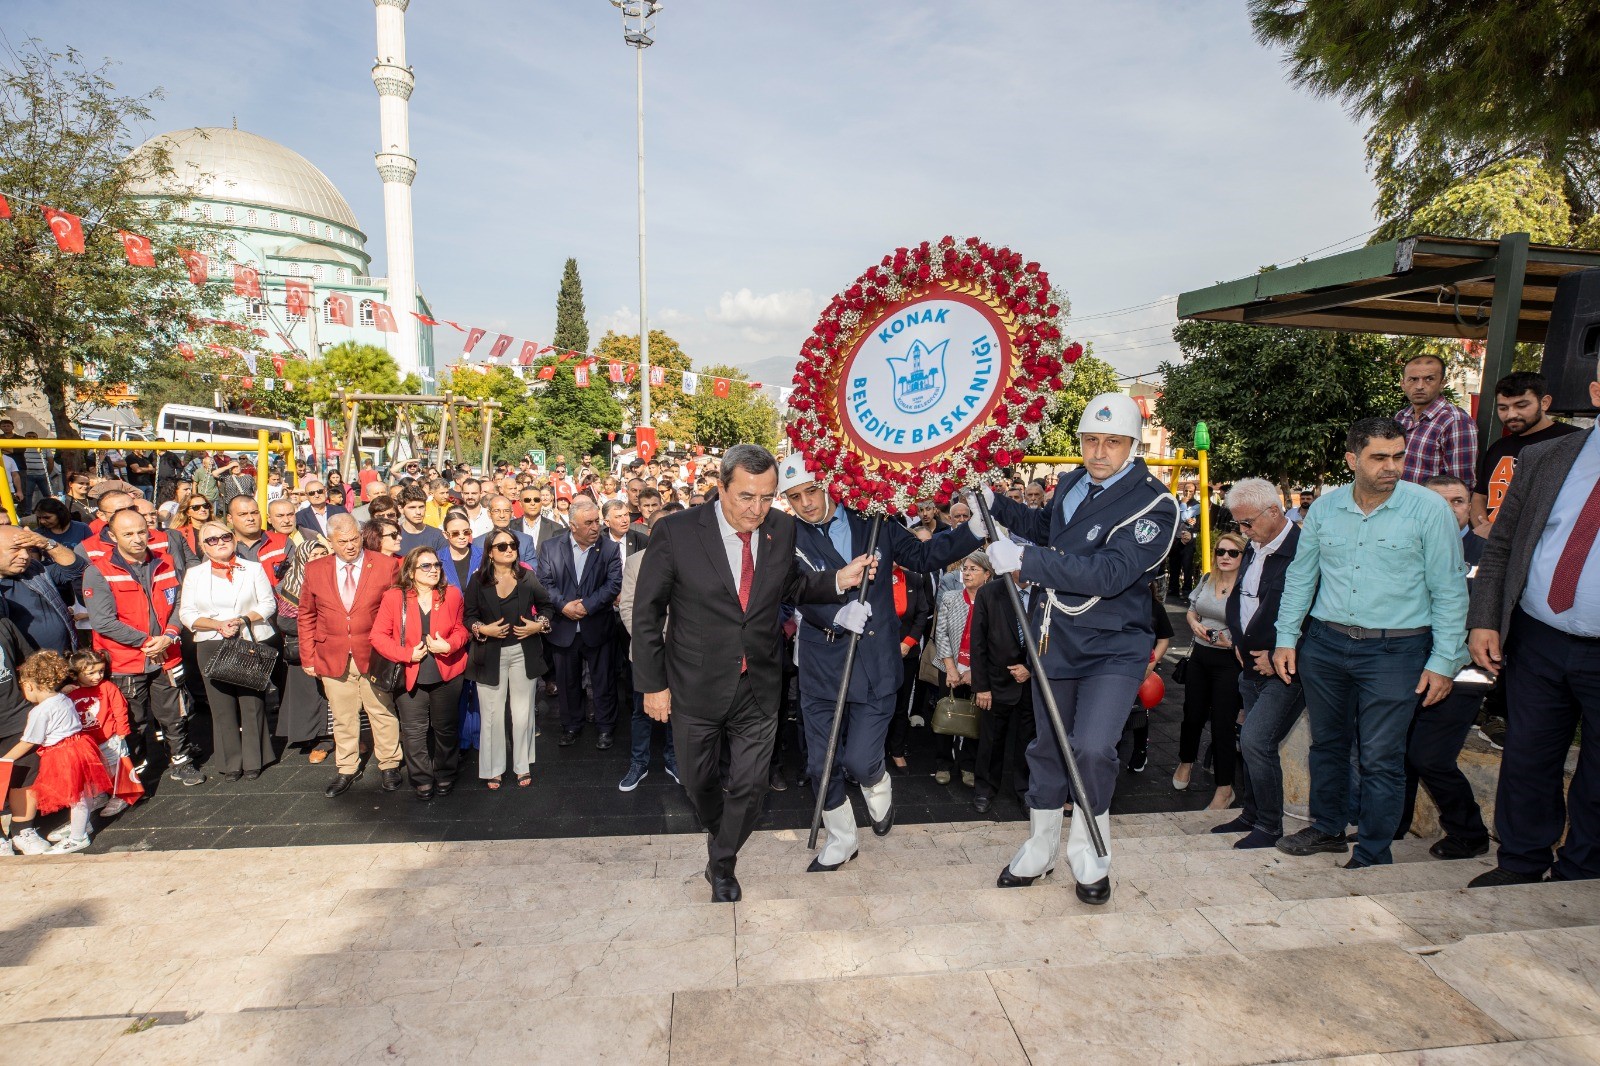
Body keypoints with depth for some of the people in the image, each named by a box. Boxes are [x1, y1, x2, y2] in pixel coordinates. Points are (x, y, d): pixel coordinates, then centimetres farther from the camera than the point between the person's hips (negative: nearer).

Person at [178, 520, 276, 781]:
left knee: (252, 703, 0)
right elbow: (186, 613, 4)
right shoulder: (194, 574, 9)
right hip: (212, 647, 1)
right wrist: (218, 625, -11)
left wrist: (243, 619, -12)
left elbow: (269, 603, 4)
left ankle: (253, 760, 12)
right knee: (222, 706, 3)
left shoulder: (253, 569, 7)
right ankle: (231, 762, 15)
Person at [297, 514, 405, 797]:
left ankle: (389, 766, 24)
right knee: (343, 717, 13)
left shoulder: (386, 565, -5)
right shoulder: (315, 570, 2)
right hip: (333, 658, 2)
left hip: (374, 655, -2)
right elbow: (307, 617, 9)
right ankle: (347, 770, 28)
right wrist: (308, 657, 5)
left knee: (382, 712, 9)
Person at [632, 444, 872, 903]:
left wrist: (838, 580, -9)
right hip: (696, 688, -1)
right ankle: (718, 833, 51)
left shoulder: (781, 529, -6)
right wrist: (652, 683, -7)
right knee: (698, 781, 19)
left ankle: (722, 864, 37)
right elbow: (647, 614, -8)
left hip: (758, 690, 2)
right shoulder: (676, 532, -16)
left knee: (749, 786, 11)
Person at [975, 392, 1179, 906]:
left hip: (1113, 650, -6)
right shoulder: (1071, 483, 4)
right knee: (1047, 747, 14)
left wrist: (1025, 560, -35)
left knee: (1092, 748, -19)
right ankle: (1038, 849, 35)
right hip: (1056, 640, 6)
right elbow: (1046, 527, 25)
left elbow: (1109, 573, -31)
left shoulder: (1154, 505, -18)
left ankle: (1090, 855, 10)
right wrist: (995, 504, 12)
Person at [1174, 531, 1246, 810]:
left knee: (1223, 723, -1)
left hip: (1229, 660, -5)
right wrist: (1194, 623, -2)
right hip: (1200, 655, 5)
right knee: (1192, 714, 16)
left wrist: (1233, 642, -26)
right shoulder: (1206, 580, 5)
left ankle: (1224, 788, 12)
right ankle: (1186, 762, 40)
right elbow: (1191, 610, 18)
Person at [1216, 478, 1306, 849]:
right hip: (1251, 667, 8)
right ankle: (1251, 814, 28)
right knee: (1252, 743, 14)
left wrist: (1278, 658, -16)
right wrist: (1238, 641, 10)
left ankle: (1269, 826, 5)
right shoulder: (1254, 548, 10)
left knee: (1255, 741, -12)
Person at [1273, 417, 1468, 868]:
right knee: (1326, 744, 16)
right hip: (1325, 644, 4)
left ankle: (1372, 856, 16)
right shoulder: (1325, 507, 3)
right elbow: (1300, 576, 10)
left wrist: (1444, 662, -8)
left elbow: (1449, 591, -5)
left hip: (1394, 650, -4)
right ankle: (1328, 828, 35)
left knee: (1380, 759, 0)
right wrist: (1286, 639, 7)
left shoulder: (1429, 509, -7)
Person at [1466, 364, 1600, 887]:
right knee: (1526, 761, 13)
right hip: (1535, 641, 2)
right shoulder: (1542, 460, 4)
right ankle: (1520, 864, 30)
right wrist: (1484, 620, -2)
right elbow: (1499, 547, 7)